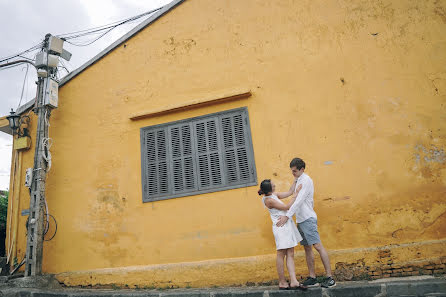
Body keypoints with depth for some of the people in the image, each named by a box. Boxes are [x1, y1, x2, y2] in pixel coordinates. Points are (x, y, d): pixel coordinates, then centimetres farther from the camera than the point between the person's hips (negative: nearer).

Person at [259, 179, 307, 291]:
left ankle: (293, 282, 4)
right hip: (281, 228, -9)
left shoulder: (274, 195, 11)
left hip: (287, 226, 9)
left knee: (290, 254, 4)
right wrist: (296, 194, -9)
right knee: (281, 254, 0)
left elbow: (289, 192, 20)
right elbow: (287, 207, -14)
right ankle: (282, 282, 9)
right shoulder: (269, 200, -16)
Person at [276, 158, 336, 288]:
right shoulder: (298, 181, 18)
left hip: (308, 219, -10)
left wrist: (287, 216, -24)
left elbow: (299, 201, -20)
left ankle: (330, 278, -7)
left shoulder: (306, 180, -10)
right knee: (307, 248, 8)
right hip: (301, 220, 10)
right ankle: (312, 278, 12)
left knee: (318, 246, -10)